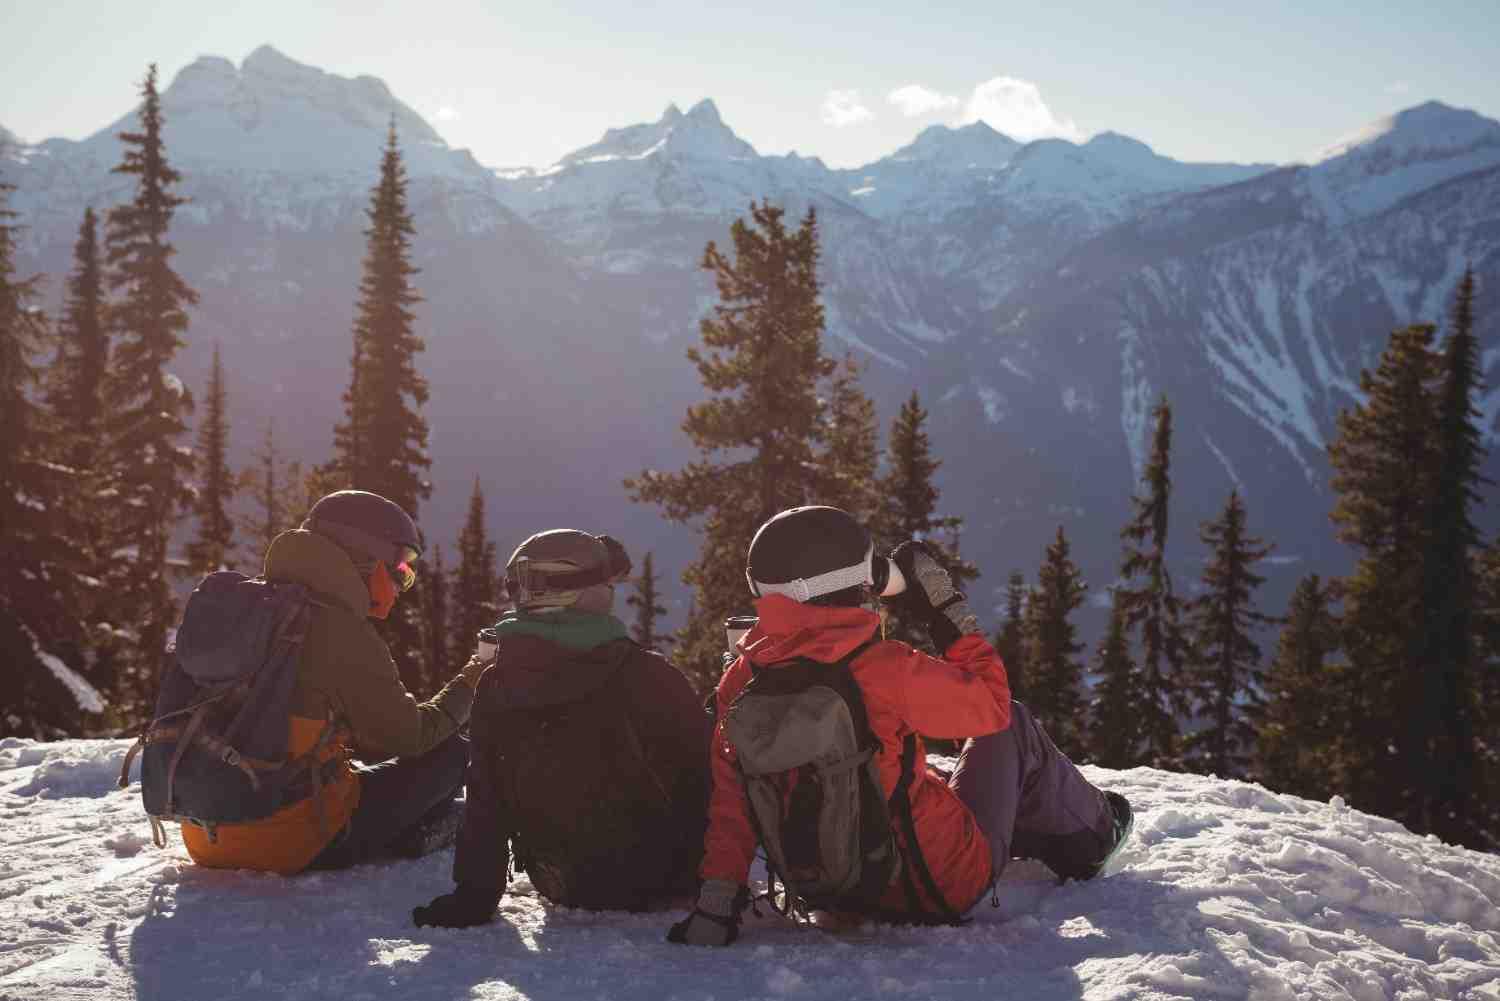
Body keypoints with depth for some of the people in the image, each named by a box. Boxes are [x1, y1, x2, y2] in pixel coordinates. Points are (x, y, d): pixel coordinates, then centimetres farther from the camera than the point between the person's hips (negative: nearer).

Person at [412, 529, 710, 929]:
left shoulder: (496, 689, -7)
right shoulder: (649, 679, -20)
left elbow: (484, 806, -4)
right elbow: (700, 780, -11)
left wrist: (472, 897, 2)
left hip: (564, 888, 5)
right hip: (654, 882, -5)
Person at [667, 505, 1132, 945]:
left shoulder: (741, 680, -10)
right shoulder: (885, 667, -26)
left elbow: (729, 797, -9)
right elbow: (992, 703, -11)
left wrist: (716, 901, -5)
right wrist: (949, 611, -2)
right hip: (943, 885, -5)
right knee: (1013, 727, 16)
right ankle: (1088, 838, 38)